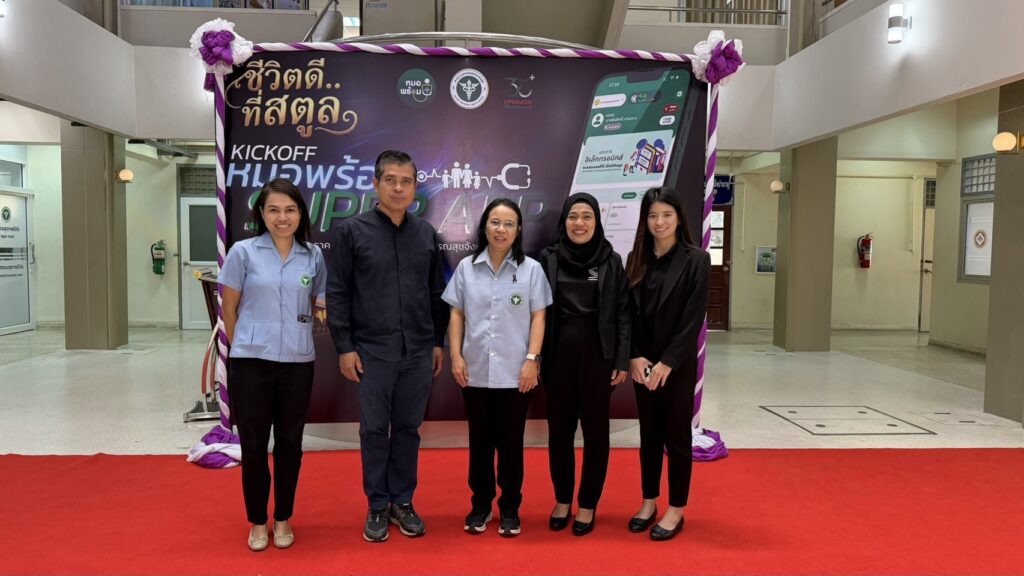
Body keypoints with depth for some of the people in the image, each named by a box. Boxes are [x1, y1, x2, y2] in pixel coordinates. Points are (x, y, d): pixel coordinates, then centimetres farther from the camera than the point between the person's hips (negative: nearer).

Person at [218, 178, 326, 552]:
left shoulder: (313, 256, 2)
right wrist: (242, 347, 8)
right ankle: (257, 522, 25)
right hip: (251, 363, -1)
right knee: (253, 445, 7)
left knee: (289, 444, 11)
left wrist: (299, 336, 8)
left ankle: (283, 520, 28)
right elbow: (229, 309, 3)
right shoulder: (243, 252, -4)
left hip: (298, 364, 2)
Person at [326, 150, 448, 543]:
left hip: (419, 351, 3)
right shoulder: (351, 231, -2)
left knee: (408, 429, 11)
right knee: (374, 431, 7)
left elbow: (437, 293, 11)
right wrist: (344, 347, -7)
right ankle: (378, 506, 22)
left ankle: (403, 502, 25)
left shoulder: (426, 233, 7)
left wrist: (439, 342, 9)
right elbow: (337, 293, -3)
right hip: (372, 351, -2)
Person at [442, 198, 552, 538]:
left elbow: (538, 318, -1)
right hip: (475, 372, 2)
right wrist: (456, 356, -1)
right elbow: (456, 315, 6)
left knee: (510, 442, 8)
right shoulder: (466, 267, 4)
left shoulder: (531, 269, 0)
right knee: (480, 441, 12)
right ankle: (481, 505, 26)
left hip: (515, 373, -1)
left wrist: (532, 359, -8)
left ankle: (510, 508, 22)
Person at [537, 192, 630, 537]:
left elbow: (623, 313, -1)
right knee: (559, 430, 10)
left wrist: (623, 361, -6)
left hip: (597, 356, -1)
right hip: (558, 356, 1)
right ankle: (562, 499, 28)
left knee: (595, 431, 7)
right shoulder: (548, 259, 1)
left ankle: (588, 505, 23)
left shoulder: (611, 261, -1)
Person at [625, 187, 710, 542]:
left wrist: (667, 362, -15)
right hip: (642, 364, 4)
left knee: (677, 437, 7)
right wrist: (634, 357, -8)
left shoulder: (695, 260, -7)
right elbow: (627, 313, 3)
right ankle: (649, 502, 27)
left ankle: (676, 510, 20)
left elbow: (693, 319, -11)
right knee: (649, 435, 14)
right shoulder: (636, 259, 5)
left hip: (678, 364, -4)